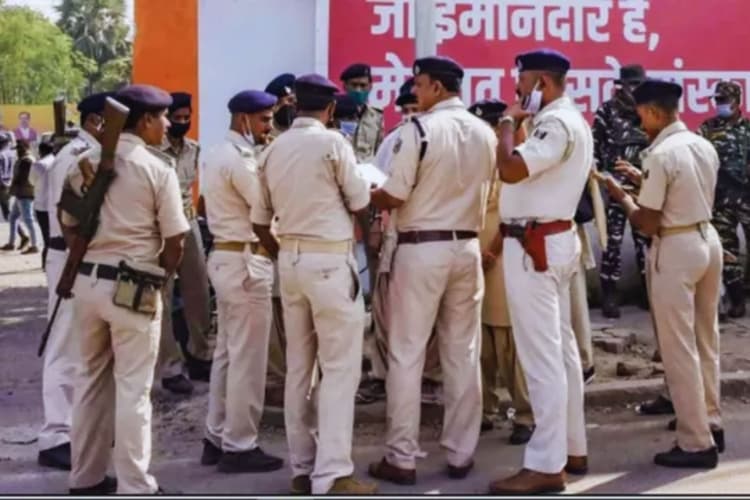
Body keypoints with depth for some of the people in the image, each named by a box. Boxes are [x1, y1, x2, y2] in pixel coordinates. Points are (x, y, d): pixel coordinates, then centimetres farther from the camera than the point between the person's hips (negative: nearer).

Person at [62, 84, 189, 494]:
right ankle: (134, 488, 6)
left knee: (90, 381, 16)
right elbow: (174, 240, -8)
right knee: (133, 388, 1)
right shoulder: (157, 170, -9)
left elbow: (69, 227, 11)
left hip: (87, 281, 6)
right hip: (133, 287, -6)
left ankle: (85, 478, 26)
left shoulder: (86, 164, 6)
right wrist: (159, 277, 7)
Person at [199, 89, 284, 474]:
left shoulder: (220, 153, 16)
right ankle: (239, 447, 4)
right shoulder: (239, 158, -16)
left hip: (226, 257, 10)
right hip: (246, 262, -10)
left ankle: (217, 438, 21)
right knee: (247, 358, -3)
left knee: (227, 352, 14)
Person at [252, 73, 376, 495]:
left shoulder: (274, 150, 9)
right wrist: (367, 235, 18)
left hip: (291, 260, 7)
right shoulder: (332, 142, -9)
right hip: (330, 262, -6)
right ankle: (331, 474, -4)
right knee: (340, 367, -3)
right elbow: (361, 205, -3)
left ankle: (302, 467, 17)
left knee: (299, 366, 11)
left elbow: (261, 221, 12)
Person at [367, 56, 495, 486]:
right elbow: (486, 195, 13)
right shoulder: (485, 133, 7)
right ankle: (461, 454, 17)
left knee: (407, 355, 2)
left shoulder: (419, 129, -12)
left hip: (422, 248, -6)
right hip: (467, 247, 6)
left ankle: (402, 457, 6)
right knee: (463, 354, 11)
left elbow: (394, 196, -12)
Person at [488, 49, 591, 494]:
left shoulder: (556, 123, -16)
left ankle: (547, 465, -4)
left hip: (534, 245, -11)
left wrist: (508, 123, -13)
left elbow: (510, 170, -26)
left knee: (541, 355, -8)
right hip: (554, 239, 11)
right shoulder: (571, 120, 18)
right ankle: (572, 449, 24)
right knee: (561, 348, 15)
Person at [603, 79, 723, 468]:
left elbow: (647, 223, -17)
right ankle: (711, 424, 29)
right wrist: (644, 181, 18)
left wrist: (621, 196, 0)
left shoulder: (660, 155, -18)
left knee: (679, 348, -1)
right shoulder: (704, 146, 8)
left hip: (676, 249, -9)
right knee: (705, 339, 19)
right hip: (708, 239, 9)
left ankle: (696, 443, 4)